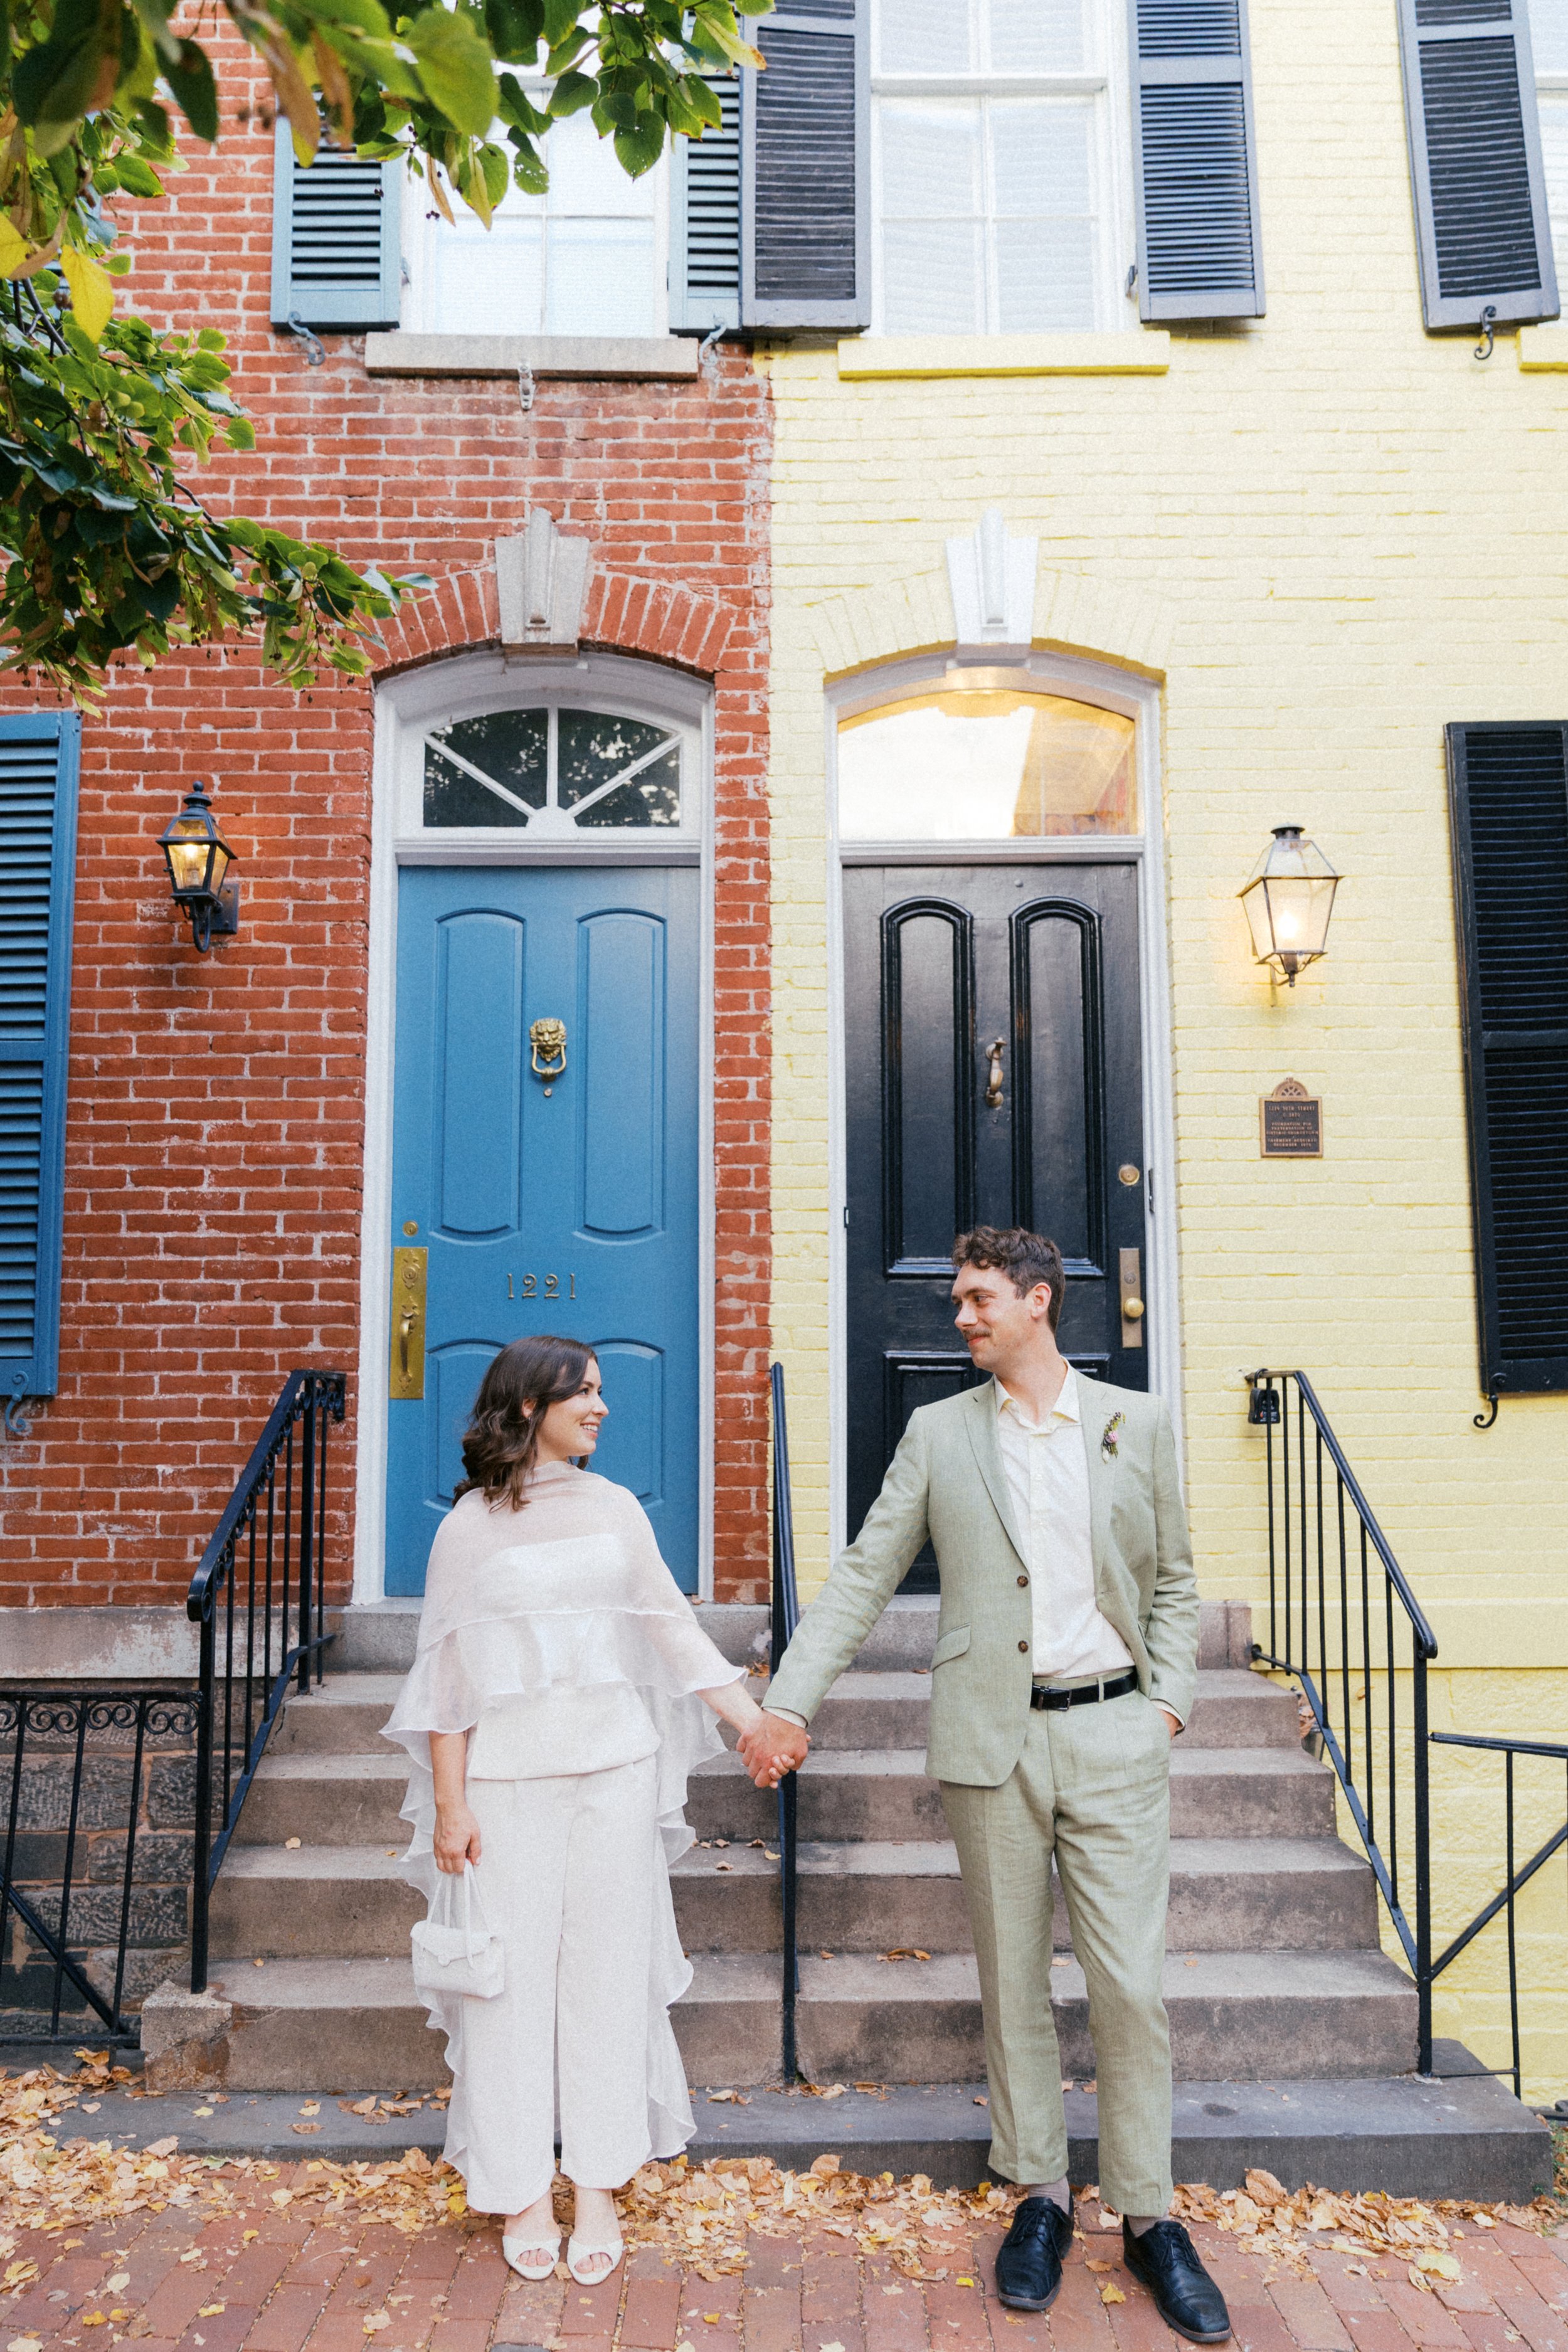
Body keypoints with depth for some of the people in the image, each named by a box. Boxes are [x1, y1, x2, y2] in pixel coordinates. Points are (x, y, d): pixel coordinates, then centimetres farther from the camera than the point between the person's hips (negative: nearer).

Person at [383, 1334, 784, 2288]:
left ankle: (599, 2187, 20)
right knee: (513, 1975, 4)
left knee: (609, 1968, 7)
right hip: (509, 1774, -2)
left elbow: (674, 1629, 8)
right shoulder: (472, 1524, -2)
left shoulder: (616, 1508, 7)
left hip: (615, 1769, 3)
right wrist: (449, 1806, -5)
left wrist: (758, 1723, 2)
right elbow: (449, 1673, -2)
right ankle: (521, 2191, 20)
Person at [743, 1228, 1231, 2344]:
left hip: (1114, 1732, 0)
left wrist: (1170, 1701, -1)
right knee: (1013, 1980, 10)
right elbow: (863, 1580, 2)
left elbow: (1172, 1583, 11)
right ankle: (1042, 2197, 28)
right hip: (992, 1738, 1)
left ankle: (1149, 2217, 20)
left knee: (1132, 1983, 2)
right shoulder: (939, 1433, 3)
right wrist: (787, 1705, -4)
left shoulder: (1139, 1424, 4)